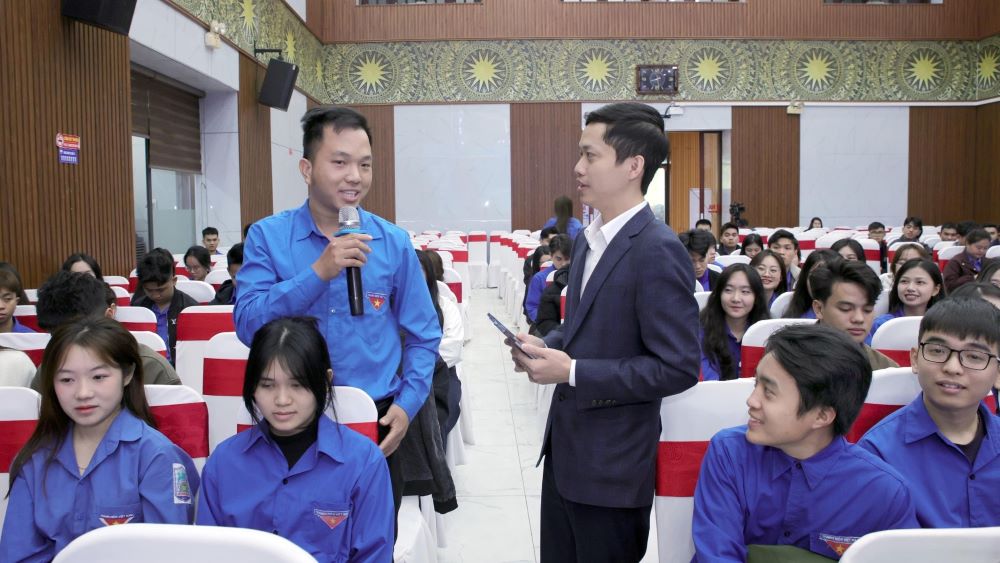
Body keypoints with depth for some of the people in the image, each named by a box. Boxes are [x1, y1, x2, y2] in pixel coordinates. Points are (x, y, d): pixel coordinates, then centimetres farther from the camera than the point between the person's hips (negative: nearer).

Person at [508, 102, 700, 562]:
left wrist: (572, 371, -23)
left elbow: (679, 367, -22)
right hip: (566, 446, 8)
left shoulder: (658, 252, -20)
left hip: (613, 464, -8)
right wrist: (546, 345, -1)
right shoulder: (589, 239, 8)